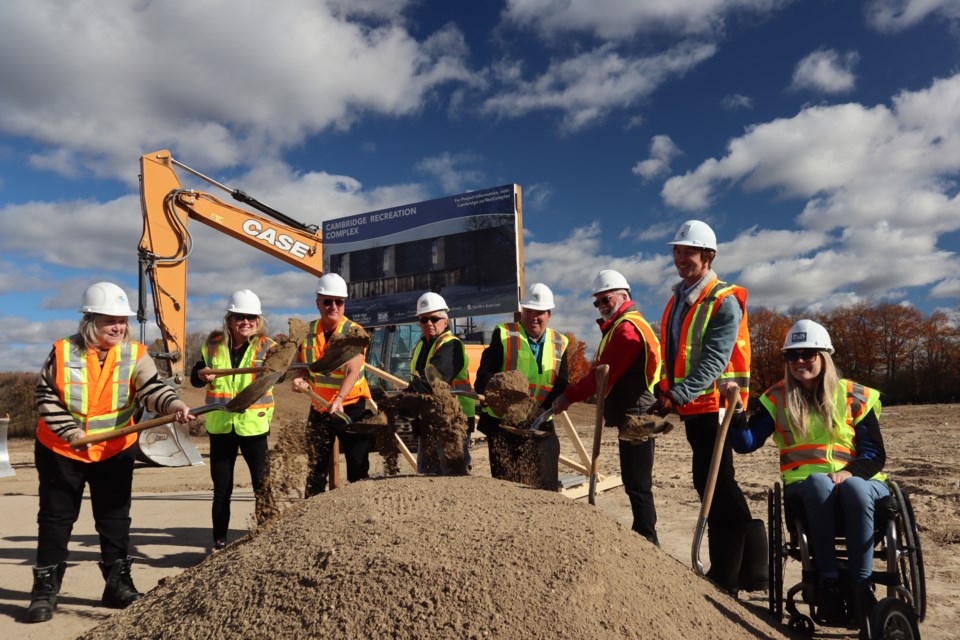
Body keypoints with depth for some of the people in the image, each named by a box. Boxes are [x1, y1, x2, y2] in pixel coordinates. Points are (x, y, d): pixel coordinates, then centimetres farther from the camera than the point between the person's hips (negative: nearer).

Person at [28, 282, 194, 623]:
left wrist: (173, 404, -45)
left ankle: (118, 583, 21)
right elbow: (46, 397, -6)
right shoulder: (63, 352, -10)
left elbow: (152, 389, -23)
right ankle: (45, 589, 22)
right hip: (60, 451, -1)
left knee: (115, 519, 8)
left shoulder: (135, 355, -10)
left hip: (114, 452, 1)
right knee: (56, 519, 8)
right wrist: (70, 431, -17)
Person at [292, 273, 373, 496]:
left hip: (351, 407, -4)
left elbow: (353, 372, -25)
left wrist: (339, 399, -40)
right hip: (319, 409, 5)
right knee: (315, 469, 13)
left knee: (358, 469, 2)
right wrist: (301, 378, -10)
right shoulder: (308, 332, 2)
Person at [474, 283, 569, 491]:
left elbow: (561, 386, 0)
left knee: (545, 486, 6)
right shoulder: (503, 335, -1)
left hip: (540, 426, 3)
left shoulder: (559, 344, 7)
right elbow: (485, 374, -8)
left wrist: (543, 409, -18)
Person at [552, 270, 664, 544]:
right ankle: (643, 539, 27)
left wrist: (569, 396, -12)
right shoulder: (622, 326, 20)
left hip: (636, 418, -11)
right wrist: (572, 395, 9)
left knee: (638, 486, -4)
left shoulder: (627, 328, -15)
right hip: (631, 417, 11)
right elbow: (605, 372, 18)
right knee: (635, 484, 16)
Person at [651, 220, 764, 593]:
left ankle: (725, 576, 6)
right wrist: (665, 395, 14)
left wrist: (678, 395, -29)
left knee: (715, 485, -5)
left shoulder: (724, 302, -12)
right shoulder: (678, 299, 15)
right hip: (692, 407, 9)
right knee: (712, 484, 16)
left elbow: (713, 361, -22)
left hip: (713, 406, -9)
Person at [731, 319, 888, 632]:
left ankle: (862, 584, -30)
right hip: (806, 488, 0)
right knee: (819, 481, -34)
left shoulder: (855, 396, 6)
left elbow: (875, 454, 2)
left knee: (853, 487, -35)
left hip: (859, 482, 0)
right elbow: (746, 443, -3)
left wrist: (849, 473, -18)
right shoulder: (777, 399, 7)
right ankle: (829, 582, -32)